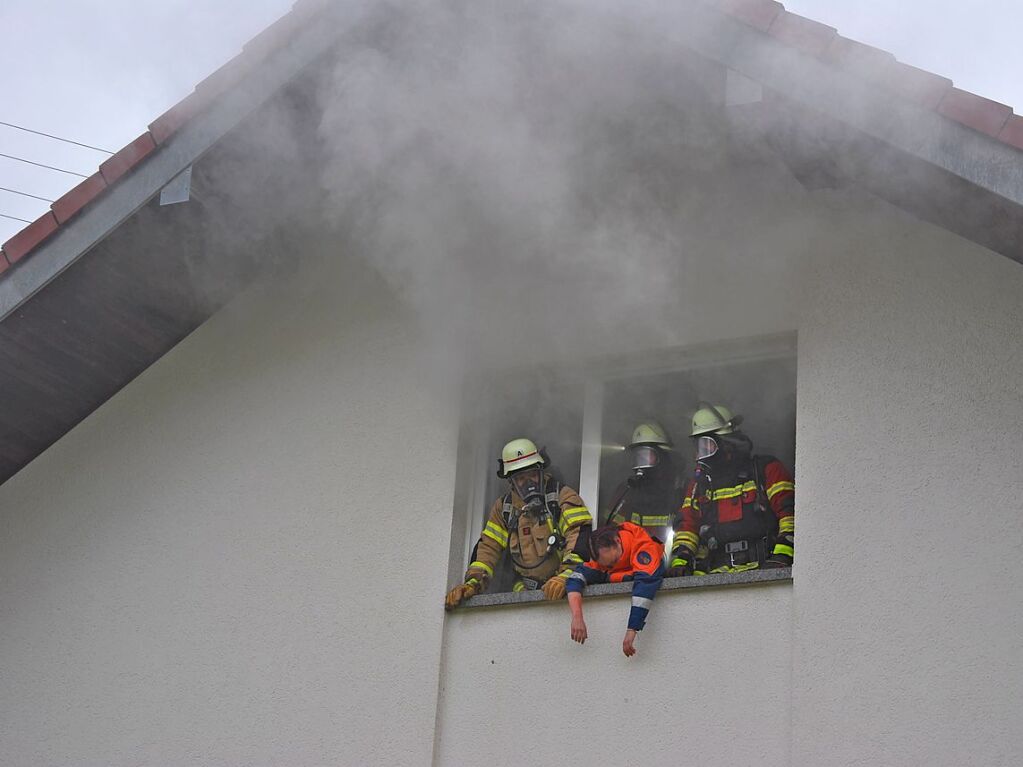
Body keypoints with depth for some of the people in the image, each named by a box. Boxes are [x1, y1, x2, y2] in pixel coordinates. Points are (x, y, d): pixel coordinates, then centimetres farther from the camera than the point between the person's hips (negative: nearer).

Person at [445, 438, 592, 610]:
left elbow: (579, 536, -15)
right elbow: (488, 548, 15)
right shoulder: (503, 507, 15)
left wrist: (566, 576, -30)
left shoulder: (563, 497, -2)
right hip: (526, 591, 4)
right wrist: (473, 582, -2)